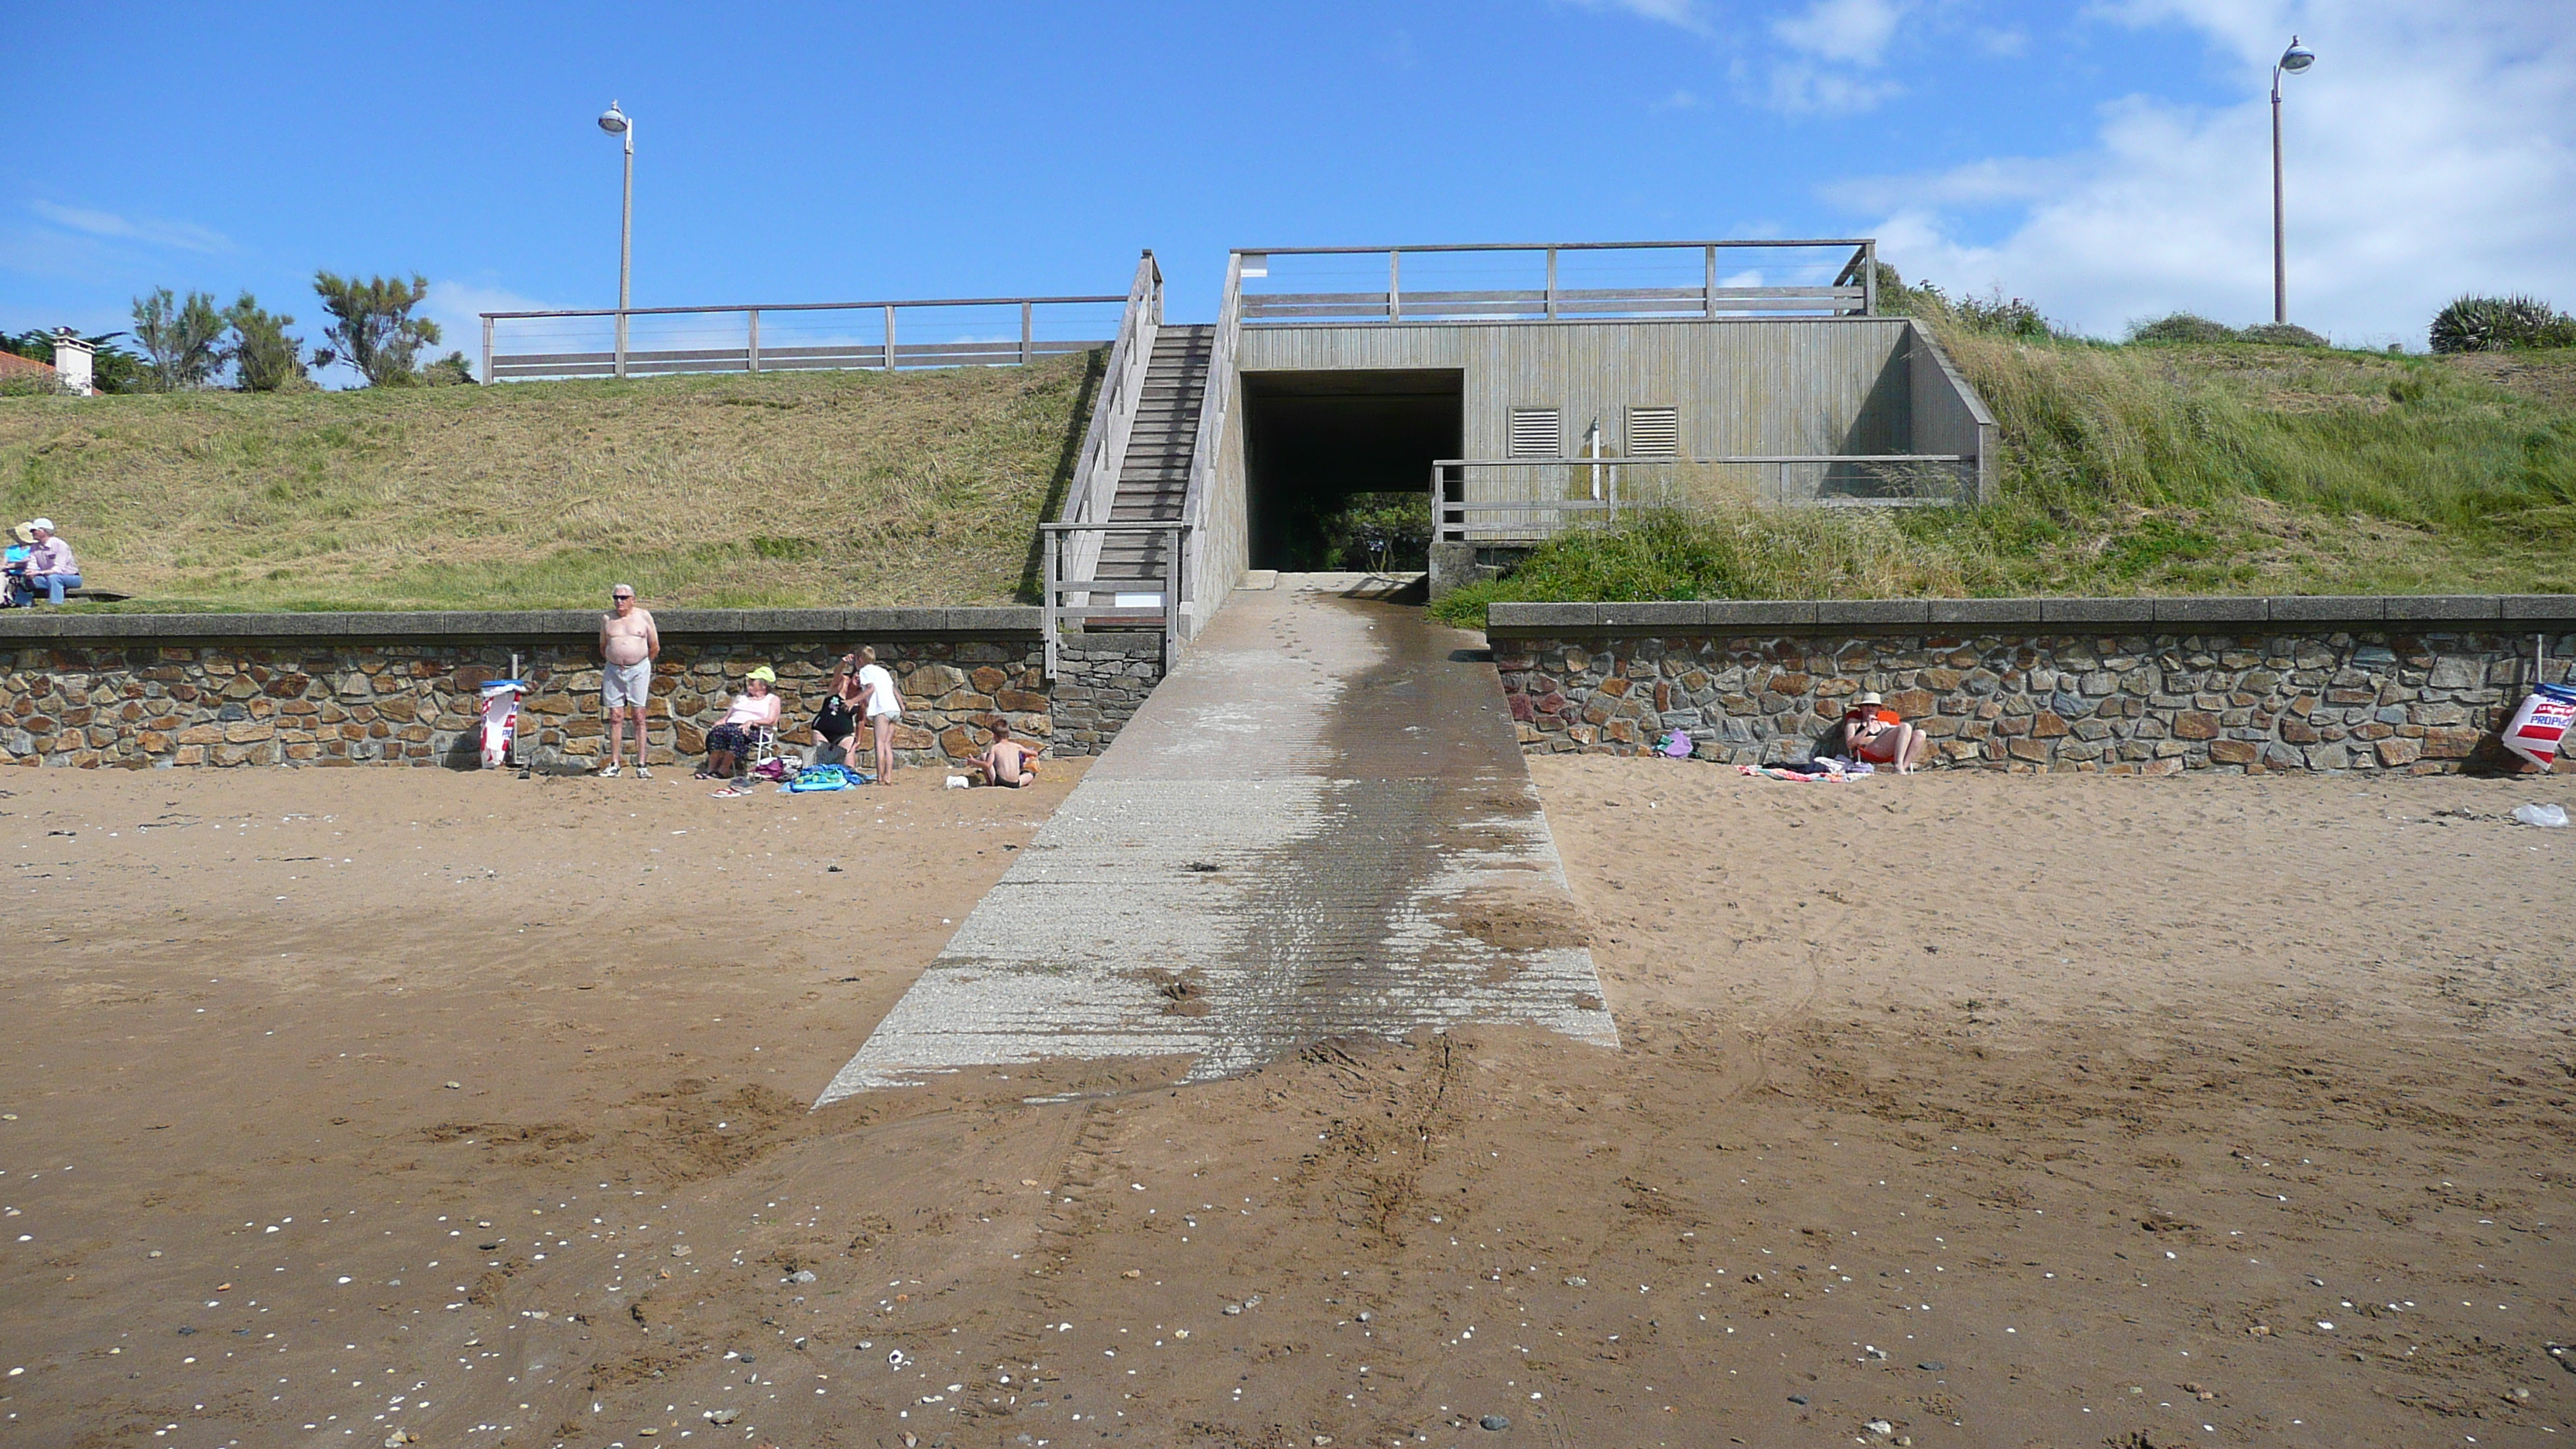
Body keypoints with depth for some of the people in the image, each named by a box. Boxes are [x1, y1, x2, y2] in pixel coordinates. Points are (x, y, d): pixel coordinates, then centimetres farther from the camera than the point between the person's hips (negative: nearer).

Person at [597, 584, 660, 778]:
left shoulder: (644, 617, 3)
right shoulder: (607, 618, 9)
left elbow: (655, 647, 8)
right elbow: (603, 647, 19)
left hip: (639, 670, -2)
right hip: (613, 671, 2)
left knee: (638, 716, -3)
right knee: (615, 717, 1)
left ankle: (641, 765, -2)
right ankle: (615, 764, 6)